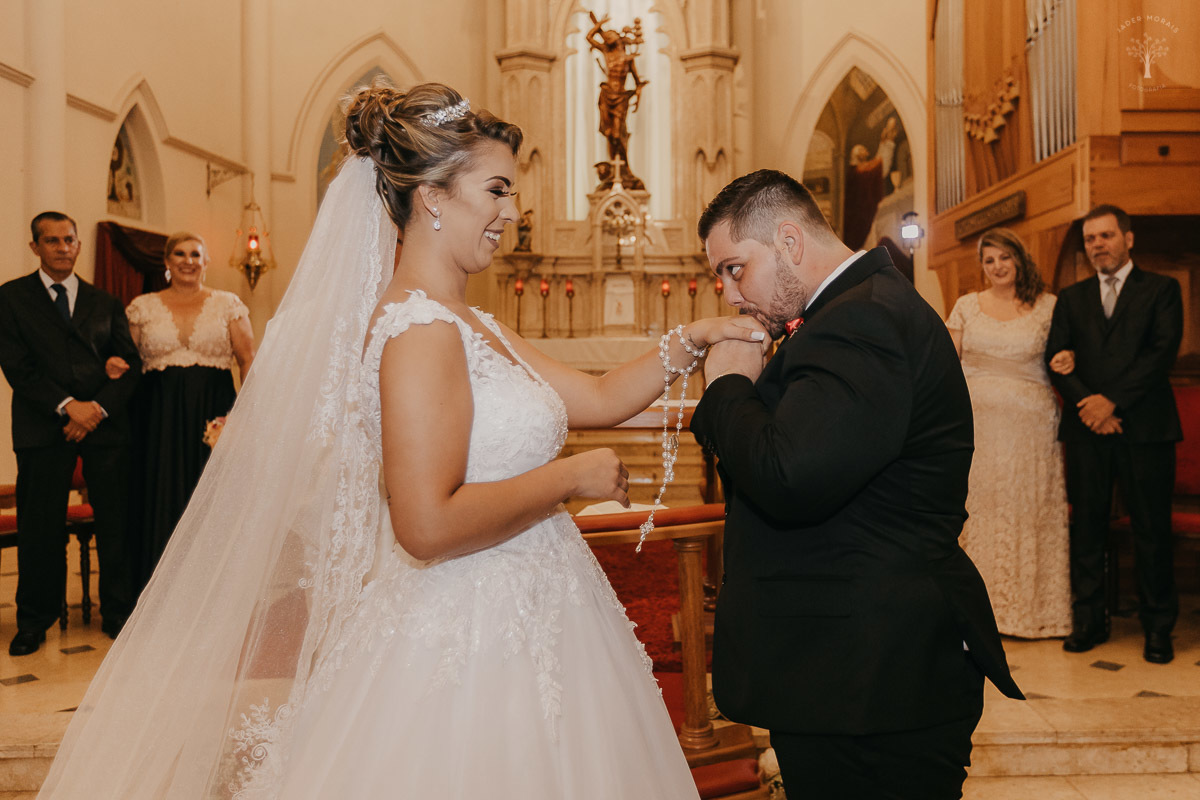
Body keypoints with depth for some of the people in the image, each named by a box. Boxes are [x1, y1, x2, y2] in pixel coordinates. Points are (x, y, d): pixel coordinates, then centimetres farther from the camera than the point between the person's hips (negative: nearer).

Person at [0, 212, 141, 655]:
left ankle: (118, 613, 14)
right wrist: (67, 405, -13)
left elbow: (129, 365, 8)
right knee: (40, 527, 3)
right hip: (43, 427, -2)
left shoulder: (105, 302, 14)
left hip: (106, 423, 2)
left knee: (115, 522, 2)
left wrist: (99, 408, -8)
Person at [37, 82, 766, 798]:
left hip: (518, 628, 9)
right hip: (467, 644, -9)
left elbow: (598, 399, 13)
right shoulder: (419, 330, -19)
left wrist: (693, 340, 5)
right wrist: (570, 479, -17)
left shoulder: (473, 326, 11)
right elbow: (429, 524, -27)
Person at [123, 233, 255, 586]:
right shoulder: (143, 307, 10)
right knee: (163, 501, 2)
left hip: (214, 412, -1)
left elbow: (249, 361, 2)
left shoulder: (228, 304, 6)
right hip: (160, 417, 1)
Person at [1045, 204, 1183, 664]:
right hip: (1087, 428, 3)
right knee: (1086, 527, 5)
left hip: (1144, 425, -2)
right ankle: (1089, 620, 15)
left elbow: (1163, 351, -5)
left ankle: (1158, 626, 13)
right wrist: (1087, 402, -10)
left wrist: (1113, 401, -13)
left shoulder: (1161, 289, 7)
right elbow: (1056, 359, 6)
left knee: (1152, 530, 2)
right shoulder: (1071, 298, 16)